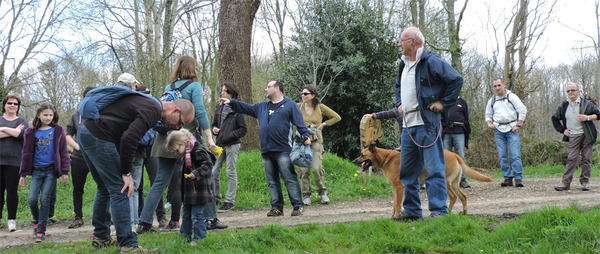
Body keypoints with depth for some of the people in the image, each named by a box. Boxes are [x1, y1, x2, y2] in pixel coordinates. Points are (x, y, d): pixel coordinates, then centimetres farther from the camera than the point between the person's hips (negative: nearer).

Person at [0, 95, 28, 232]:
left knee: (12, 191, -3)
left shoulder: (21, 121, 10)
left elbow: (24, 134, -10)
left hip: (14, 160, -2)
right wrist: (13, 132, -9)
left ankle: (12, 220, 2)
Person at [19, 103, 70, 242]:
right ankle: (36, 220, 24)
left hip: (51, 170, -2)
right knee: (32, 199, -7)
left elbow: (63, 152, 3)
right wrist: (23, 174, 10)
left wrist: (64, 172, -3)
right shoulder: (31, 133, 7)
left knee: (45, 199, -6)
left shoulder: (58, 131, 2)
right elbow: (26, 154, 12)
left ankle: (41, 231, 3)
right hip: (36, 171, 2)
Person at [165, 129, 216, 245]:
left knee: (197, 215, -5)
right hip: (190, 191, 10)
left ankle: (199, 238, 3)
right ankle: (185, 236, 28)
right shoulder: (187, 153, 13)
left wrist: (196, 173, -30)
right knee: (186, 214, 17)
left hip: (199, 191, -10)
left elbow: (208, 165, -21)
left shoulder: (198, 150, -17)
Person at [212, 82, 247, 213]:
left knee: (231, 172, -1)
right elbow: (214, 124, 24)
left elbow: (243, 130, -8)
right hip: (220, 144, 6)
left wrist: (229, 136, -16)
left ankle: (229, 201, 5)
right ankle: (216, 197, 21)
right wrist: (214, 129, 1)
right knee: (214, 172, 6)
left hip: (232, 145, -6)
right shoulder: (219, 108, 13)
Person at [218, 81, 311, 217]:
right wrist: (231, 102, 23)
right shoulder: (262, 107, 22)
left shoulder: (290, 105, 5)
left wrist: (305, 136, -13)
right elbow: (246, 107, 30)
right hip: (266, 151, 6)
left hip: (283, 150, -6)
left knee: (290, 179, -8)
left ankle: (298, 206, -4)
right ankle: (276, 207, 11)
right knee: (272, 181, 7)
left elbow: (299, 123, -2)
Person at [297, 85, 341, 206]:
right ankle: (306, 195, 9)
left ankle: (322, 192, 8)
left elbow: (337, 117, 12)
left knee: (316, 168, -12)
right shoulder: (298, 107, 5)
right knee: (303, 169, -3)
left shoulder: (320, 107, 5)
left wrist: (324, 124, 4)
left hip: (316, 141, -1)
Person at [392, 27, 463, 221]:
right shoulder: (404, 64, 17)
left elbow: (456, 80, -10)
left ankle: (439, 211, -3)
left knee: (434, 169, -6)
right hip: (407, 125, 9)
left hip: (426, 124, -9)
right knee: (407, 170, 11)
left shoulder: (430, 61, -9)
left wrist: (443, 103, -10)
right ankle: (411, 210, 20)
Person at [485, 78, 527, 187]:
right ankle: (508, 178, 6)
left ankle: (518, 178, -8)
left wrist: (519, 125, -6)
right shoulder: (492, 100, 15)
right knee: (502, 156, 0)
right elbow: (488, 115, 27)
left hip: (511, 129, -4)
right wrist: (489, 124, 7)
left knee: (515, 155, -10)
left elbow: (523, 110, -1)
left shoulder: (511, 97, 3)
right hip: (498, 130, 4)